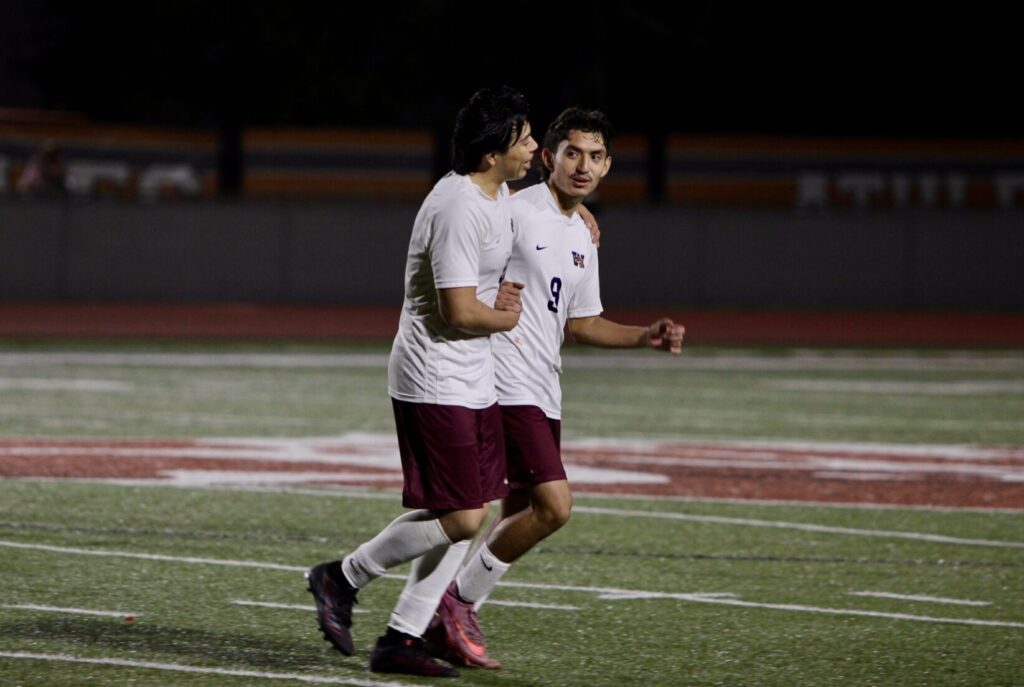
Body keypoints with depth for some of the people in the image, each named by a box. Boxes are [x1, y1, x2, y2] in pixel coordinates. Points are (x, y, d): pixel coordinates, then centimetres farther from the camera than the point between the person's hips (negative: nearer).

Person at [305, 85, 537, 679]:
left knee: (467, 516, 7)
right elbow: (459, 309, -22)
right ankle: (344, 578, 5)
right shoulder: (459, 208, -21)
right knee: (460, 518, -12)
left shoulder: (500, 195, 11)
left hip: (475, 383, 10)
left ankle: (402, 639, 12)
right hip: (436, 381, -10)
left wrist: (504, 291, 12)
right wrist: (506, 318, -3)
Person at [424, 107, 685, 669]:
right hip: (507, 384, -9)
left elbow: (581, 324, 23)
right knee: (554, 504, -17)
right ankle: (459, 602, -2)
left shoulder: (582, 239, 16)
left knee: (521, 516, 9)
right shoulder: (516, 212, -10)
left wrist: (647, 337, 11)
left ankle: (449, 623, 20)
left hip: (543, 393, 9)